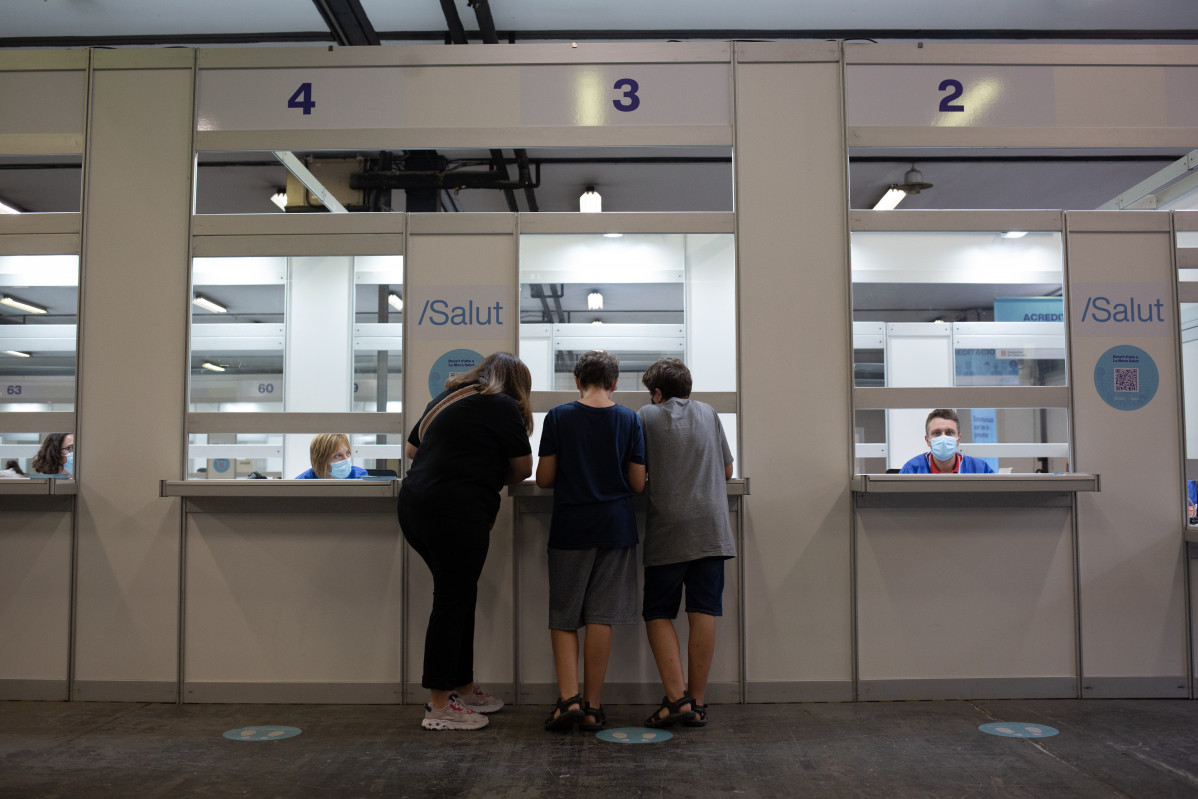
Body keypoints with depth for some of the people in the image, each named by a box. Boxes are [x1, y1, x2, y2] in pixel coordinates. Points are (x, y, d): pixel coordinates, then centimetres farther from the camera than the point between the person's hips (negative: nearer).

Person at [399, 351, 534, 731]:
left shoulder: (447, 397, 20)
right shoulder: (502, 405, -2)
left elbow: (412, 448, 28)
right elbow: (523, 468, 2)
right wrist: (495, 476, 20)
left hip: (414, 503, 8)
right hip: (456, 512, -8)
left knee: (460, 598, 17)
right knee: (452, 603, -2)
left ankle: (464, 687, 26)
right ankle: (439, 706, 5)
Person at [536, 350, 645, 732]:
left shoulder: (558, 417, -3)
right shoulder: (629, 420, 0)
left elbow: (544, 478, -3)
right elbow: (638, 484, 0)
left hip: (570, 528, -1)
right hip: (615, 528, 1)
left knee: (563, 618, 8)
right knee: (600, 617, 5)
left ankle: (568, 699, -4)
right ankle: (592, 705, 9)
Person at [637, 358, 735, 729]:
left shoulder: (647, 416, 3)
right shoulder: (708, 413, 14)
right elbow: (727, 470, 18)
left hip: (667, 531, -3)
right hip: (710, 529, 3)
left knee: (658, 614, 5)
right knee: (703, 614, 3)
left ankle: (676, 697, -6)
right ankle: (698, 702, 6)